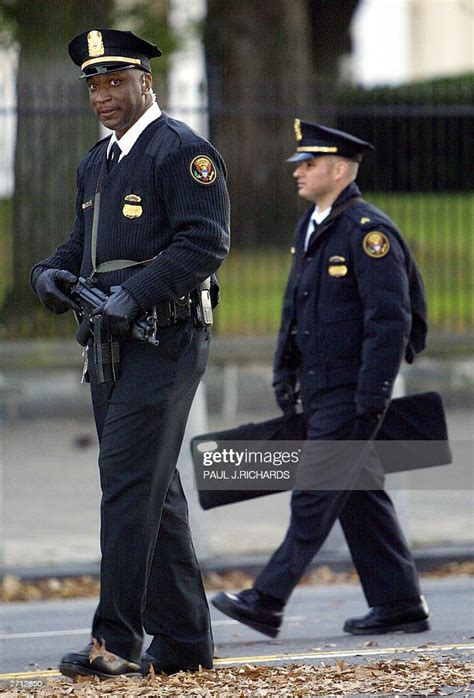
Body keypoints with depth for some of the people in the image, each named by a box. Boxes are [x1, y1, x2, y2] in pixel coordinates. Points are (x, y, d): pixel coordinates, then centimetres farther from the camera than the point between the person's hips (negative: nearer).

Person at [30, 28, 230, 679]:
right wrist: (52, 272, 3)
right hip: (111, 343, 9)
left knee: (129, 482, -14)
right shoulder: (96, 162, 19)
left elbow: (206, 241, -17)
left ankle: (117, 642, -15)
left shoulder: (182, 150, -8)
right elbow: (84, 241, 26)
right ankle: (183, 642, 14)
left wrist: (133, 294, -24)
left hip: (162, 339, -9)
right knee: (154, 491, 10)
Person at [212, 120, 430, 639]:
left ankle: (267, 602, -10)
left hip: (352, 391, -10)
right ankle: (400, 605, 14)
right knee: (360, 495, 10)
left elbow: (390, 319, -19)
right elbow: (295, 305, 23)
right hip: (319, 390, 10)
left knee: (316, 495, -9)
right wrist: (285, 372, 18)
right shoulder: (311, 228, 15)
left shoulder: (368, 231, -14)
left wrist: (372, 396, -22)